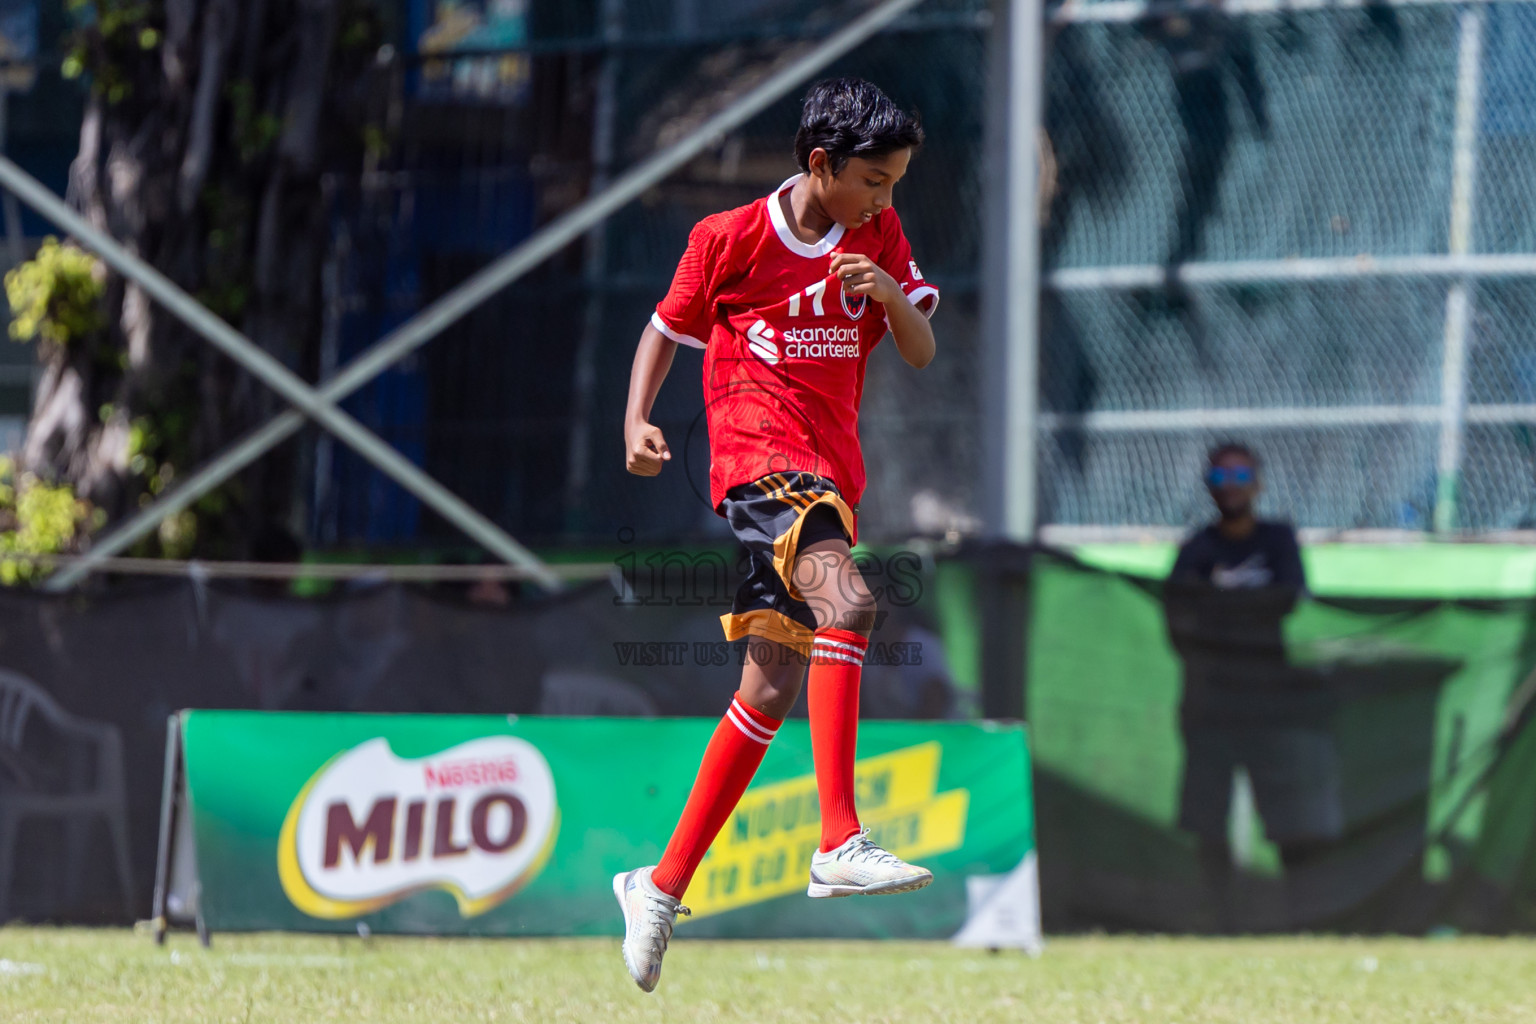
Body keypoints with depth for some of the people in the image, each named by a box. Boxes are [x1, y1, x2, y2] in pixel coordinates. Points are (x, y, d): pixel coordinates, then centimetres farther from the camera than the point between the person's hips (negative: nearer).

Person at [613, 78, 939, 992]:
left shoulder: (879, 236, 9)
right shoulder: (729, 239, -2)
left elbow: (923, 353, 5)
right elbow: (668, 327, 10)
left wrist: (892, 295, -15)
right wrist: (638, 420, -5)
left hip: (832, 474, 6)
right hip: (759, 456, -6)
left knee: (771, 688, 7)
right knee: (847, 601, -31)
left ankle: (664, 884, 18)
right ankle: (841, 844, -39)